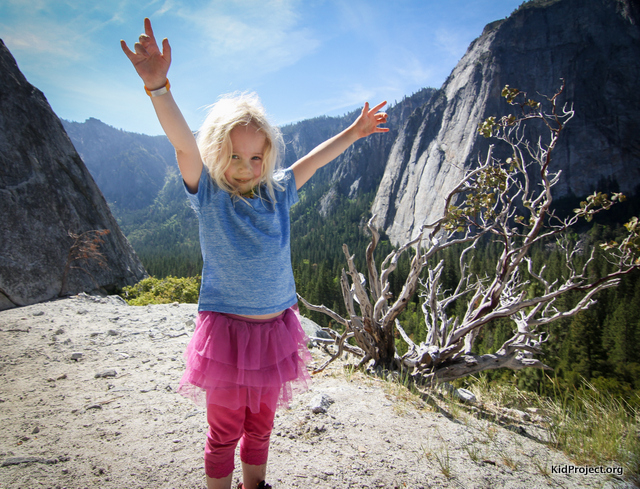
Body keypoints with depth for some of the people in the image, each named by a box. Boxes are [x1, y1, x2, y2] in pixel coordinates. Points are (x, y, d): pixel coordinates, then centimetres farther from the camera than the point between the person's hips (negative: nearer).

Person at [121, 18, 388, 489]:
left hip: (275, 330, 4)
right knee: (224, 431, 12)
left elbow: (315, 159, 12)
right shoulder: (208, 194, -9)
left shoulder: (277, 194, 1)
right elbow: (184, 143, -25)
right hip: (226, 330, -4)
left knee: (260, 425, 21)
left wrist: (354, 132, 19)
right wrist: (158, 84, -38)